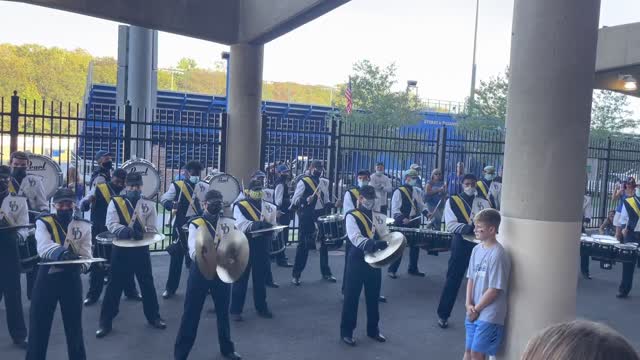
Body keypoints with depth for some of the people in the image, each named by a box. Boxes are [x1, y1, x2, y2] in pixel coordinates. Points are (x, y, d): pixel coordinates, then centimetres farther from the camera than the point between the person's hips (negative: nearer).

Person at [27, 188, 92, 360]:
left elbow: (86, 255, -4)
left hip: (72, 279, 1)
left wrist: (79, 265, -27)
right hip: (46, 278, -1)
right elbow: (43, 247, -22)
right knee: (38, 324, 5)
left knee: (74, 325, 11)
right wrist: (62, 253, -42)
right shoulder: (43, 222, -3)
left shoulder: (84, 225, 0)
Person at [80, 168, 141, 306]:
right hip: (100, 234, -2)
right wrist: (87, 201, -29)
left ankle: (130, 291, 24)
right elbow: (82, 207, -6)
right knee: (98, 264, 5)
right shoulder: (99, 189, -5)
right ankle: (93, 294, 19)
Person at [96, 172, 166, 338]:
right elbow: (112, 225, -13)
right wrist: (128, 232, -31)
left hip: (141, 250, 2)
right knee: (115, 285, 4)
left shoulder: (149, 204, 2)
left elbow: (152, 229, -1)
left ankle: (153, 316, 28)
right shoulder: (115, 202, -2)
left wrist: (141, 233, -22)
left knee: (147, 283, 12)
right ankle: (106, 321, 15)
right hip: (121, 250, -1)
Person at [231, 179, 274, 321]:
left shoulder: (267, 206, 10)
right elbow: (241, 225, -19)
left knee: (260, 278, 14)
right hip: (244, 247, -5)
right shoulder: (240, 206, -6)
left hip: (261, 247, 5)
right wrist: (259, 224, -31)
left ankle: (261, 307, 27)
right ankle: (236, 310, 10)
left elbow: (272, 224, 7)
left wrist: (268, 227, -16)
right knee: (241, 278, 1)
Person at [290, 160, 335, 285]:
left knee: (324, 242, 11)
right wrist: (306, 200, -30)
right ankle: (296, 275, 7)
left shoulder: (324, 182, 11)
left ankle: (326, 273, 25)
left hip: (321, 215, 6)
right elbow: (294, 200, -13)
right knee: (304, 244, -3)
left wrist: (332, 204, -1)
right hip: (306, 217, -6)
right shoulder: (303, 182, -8)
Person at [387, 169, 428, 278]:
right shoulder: (399, 191, -9)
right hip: (402, 224, -7)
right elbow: (395, 209, -13)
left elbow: (420, 205, 18)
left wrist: (426, 213, -1)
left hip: (414, 223, 7)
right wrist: (402, 218, -26)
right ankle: (392, 270, 6)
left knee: (415, 245, 12)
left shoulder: (416, 192, 12)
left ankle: (413, 269, 26)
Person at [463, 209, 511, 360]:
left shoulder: (497, 255, -18)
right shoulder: (476, 249, 5)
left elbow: (494, 290, -18)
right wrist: (469, 305, -3)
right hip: (474, 313, 7)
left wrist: (476, 309, -10)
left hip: (489, 315, -7)